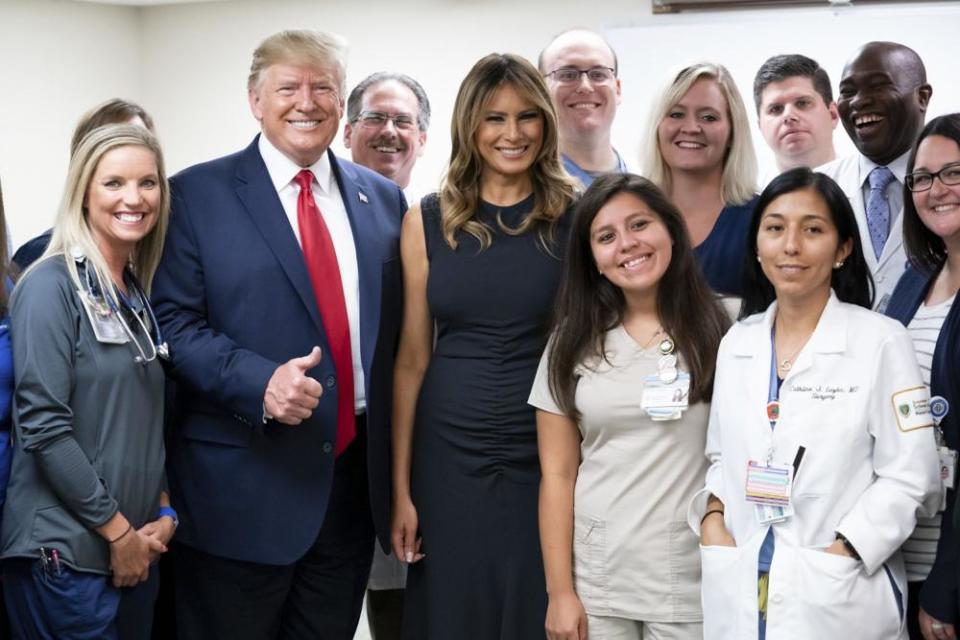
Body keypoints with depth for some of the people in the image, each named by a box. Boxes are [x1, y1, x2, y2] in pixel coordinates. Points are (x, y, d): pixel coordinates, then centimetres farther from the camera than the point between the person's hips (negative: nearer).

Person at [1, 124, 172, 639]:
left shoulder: (137, 293, 11)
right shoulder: (51, 285, -11)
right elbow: (42, 424, -17)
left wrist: (163, 512, 2)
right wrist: (118, 530, -13)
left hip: (137, 547, 7)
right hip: (65, 552, -7)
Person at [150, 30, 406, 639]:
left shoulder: (383, 199, 10)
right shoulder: (197, 194, -2)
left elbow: (396, 328, 13)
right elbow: (173, 321, -7)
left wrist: (398, 466, 5)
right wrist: (258, 382, -23)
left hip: (353, 478, 4)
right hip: (242, 486, -4)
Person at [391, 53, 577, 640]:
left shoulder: (577, 218, -1)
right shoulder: (428, 222, 3)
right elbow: (413, 358, 5)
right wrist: (402, 487, 3)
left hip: (546, 459, -1)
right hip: (448, 458, 1)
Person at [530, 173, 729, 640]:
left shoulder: (718, 332, 0)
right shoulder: (575, 342, 4)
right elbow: (557, 475, 2)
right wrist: (559, 592, -3)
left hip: (697, 583, -1)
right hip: (596, 582, 1)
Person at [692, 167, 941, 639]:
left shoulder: (881, 342, -7)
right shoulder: (736, 343, 8)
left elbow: (909, 476, -9)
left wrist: (838, 555, -15)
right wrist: (712, 518, -2)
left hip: (839, 595, -4)